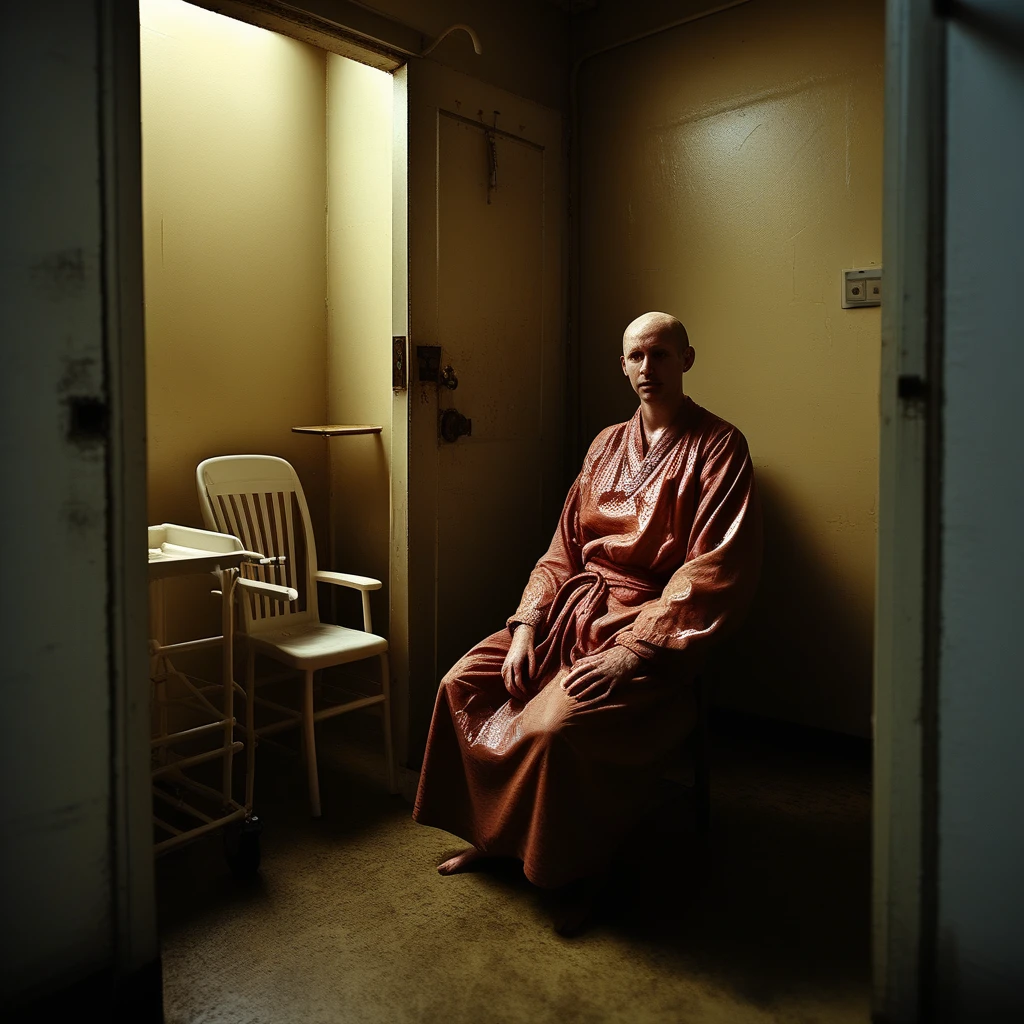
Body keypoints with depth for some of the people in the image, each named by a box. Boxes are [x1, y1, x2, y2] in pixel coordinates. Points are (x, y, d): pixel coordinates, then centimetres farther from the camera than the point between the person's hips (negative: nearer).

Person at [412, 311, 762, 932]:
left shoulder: (718, 447, -5)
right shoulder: (608, 444, 13)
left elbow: (718, 571, -14)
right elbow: (565, 549, 11)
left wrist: (636, 648, -22)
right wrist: (526, 625, -3)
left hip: (654, 625, -6)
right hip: (577, 605, 7)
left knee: (558, 724, -29)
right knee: (463, 683, -6)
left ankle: (577, 872, -2)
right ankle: (490, 833, 13)